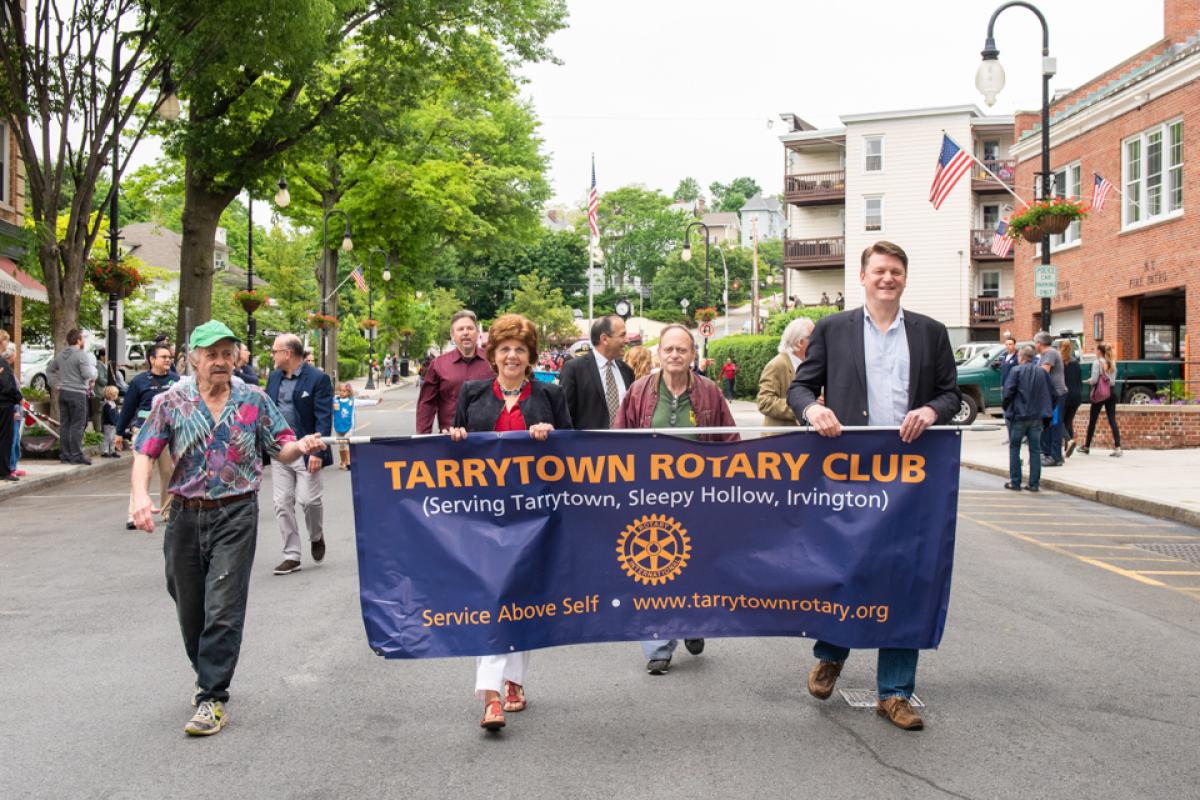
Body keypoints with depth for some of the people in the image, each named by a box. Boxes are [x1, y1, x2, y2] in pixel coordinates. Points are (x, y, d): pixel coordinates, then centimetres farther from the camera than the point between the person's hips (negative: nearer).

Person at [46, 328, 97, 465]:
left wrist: (57, 384, 19)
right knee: (77, 425, -5)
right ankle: (76, 455, -5)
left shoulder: (60, 355, 13)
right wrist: (92, 364, 1)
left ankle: (65, 454, 12)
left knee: (64, 424, 9)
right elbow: (89, 375, -17)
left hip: (63, 392, 7)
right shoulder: (82, 355, -12)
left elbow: (49, 371, 22)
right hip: (77, 393, -7)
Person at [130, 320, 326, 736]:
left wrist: (299, 446, -17)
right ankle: (208, 676, 37)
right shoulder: (171, 401, 2)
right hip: (186, 515, 2)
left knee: (223, 608, -8)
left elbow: (280, 449, 6)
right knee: (190, 608, 14)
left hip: (236, 515, -2)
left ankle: (213, 699, -1)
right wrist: (140, 494, -16)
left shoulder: (254, 400, 2)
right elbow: (145, 453, 1)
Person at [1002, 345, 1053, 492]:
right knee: (1035, 449, 8)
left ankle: (1015, 482, 6)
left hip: (1018, 415, -4)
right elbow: (1051, 393, 7)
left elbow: (1008, 392, -16)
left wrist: (1006, 407, 0)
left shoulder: (1016, 370, -8)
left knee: (1014, 449, 7)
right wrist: (1046, 409, 16)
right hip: (1037, 416, 4)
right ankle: (1034, 483, 7)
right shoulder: (1042, 372, 6)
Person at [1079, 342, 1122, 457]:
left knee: (1092, 420, 8)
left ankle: (1086, 447, 19)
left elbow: (1094, 380, -13)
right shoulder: (1112, 363, 9)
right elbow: (1113, 380, 10)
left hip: (1100, 394, -5)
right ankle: (1117, 448, -11)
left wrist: (1089, 380, 7)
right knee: (1112, 420, 0)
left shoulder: (1098, 362, -9)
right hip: (1111, 392, 5)